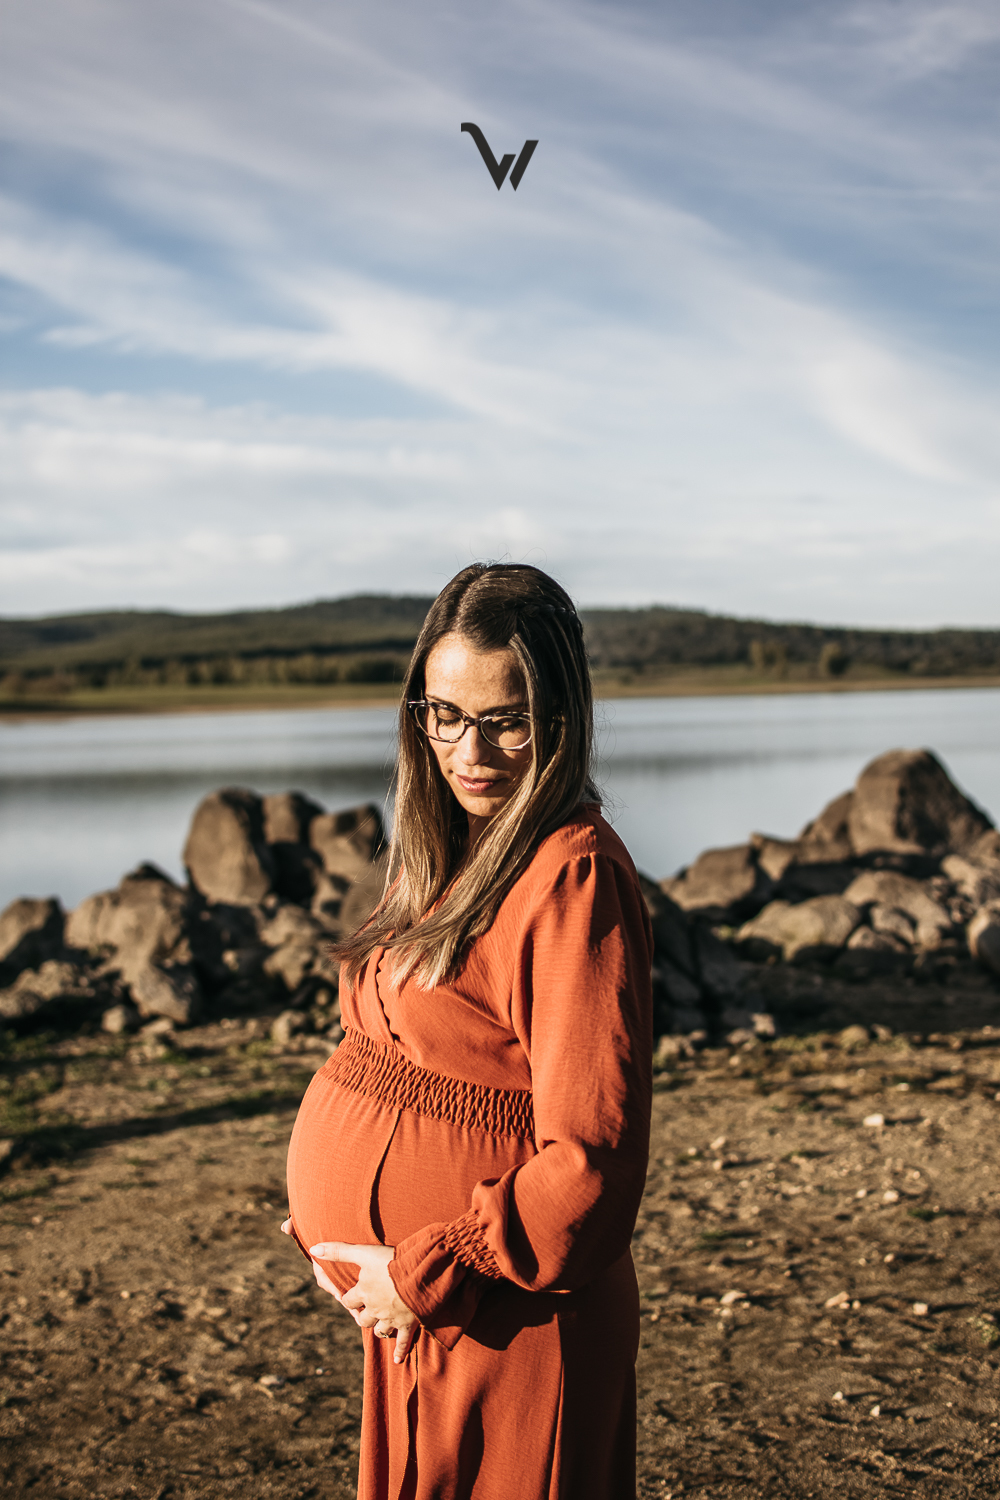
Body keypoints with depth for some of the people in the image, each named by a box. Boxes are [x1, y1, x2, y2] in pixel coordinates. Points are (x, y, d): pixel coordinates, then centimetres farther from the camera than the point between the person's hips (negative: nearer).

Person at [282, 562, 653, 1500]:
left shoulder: (574, 876, -21)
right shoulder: (454, 857, 7)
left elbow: (589, 1161, -23)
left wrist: (425, 1275, -16)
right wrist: (349, 1231, 6)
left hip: (507, 1324, -8)